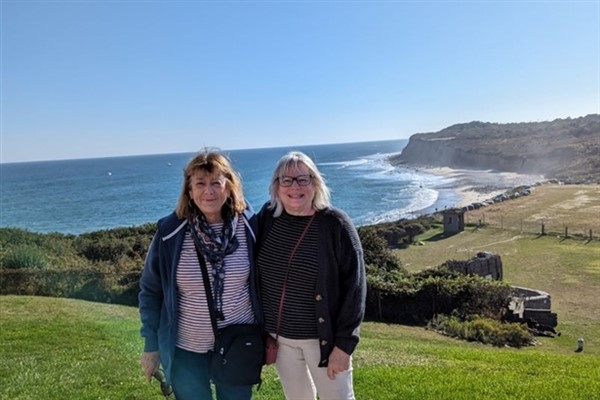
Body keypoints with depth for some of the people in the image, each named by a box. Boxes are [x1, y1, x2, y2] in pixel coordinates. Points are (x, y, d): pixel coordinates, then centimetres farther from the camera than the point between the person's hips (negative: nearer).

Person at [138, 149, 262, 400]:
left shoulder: (248, 226, -11)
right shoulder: (171, 231, -14)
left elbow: (263, 281, 0)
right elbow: (150, 290, -4)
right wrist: (151, 345, -1)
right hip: (185, 349, -1)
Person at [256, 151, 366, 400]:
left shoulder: (335, 224, -16)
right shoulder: (268, 217, -4)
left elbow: (354, 286, -14)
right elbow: (255, 275, 5)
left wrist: (344, 343, -15)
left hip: (323, 337, -4)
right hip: (278, 335, 4)